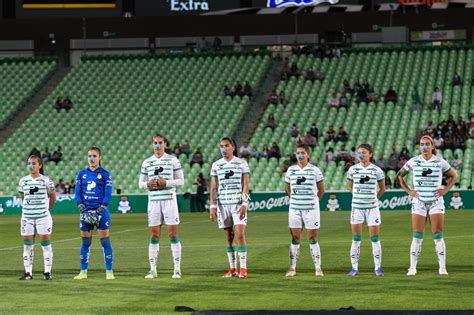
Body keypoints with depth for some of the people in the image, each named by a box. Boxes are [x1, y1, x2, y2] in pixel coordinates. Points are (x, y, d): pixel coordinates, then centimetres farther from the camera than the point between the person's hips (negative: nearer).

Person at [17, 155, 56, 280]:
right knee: (27, 244, 4)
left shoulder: (46, 180, -4)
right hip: (27, 217, 3)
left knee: (45, 242, -2)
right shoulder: (23, 181, 5)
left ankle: (47, 272, 3)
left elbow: (53, 196, 8)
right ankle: (28, 272, 9)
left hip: (43, 216, -3)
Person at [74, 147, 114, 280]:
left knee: (105, 240, -5)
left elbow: (108, 195, -4)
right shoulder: (81, 174, 10)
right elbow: (78, 194, 7)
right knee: (85, 241, 5)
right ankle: (83, 271, 11)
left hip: (101, 211, -3)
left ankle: (109, 271, -2)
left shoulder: (105, 174, 1)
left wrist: (99, 211, -13)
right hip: (86, 211, 3)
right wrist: (82, 209, -6)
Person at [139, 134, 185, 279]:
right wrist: (147, 184, -8)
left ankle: (177, 269, -1)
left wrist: (166, 183, -14)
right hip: (153, 200, 2)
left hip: (169, 200, -2)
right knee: (154, 236, 2)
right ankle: (153, 269, 6)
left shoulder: (173, 160, 2)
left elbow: (181, 181, 1)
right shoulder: (146, 162, 11)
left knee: (173, 234, -4)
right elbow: (140, 183, 15)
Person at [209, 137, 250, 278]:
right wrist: (212, 206, 3)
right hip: (223, 203, 3)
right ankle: (232, 268, 11)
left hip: (238, 203, -3)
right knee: (228, 236, 5)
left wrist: (244, 203, -11)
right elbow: (213, 187, 9)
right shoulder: (216, 165, 8)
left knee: (239, 234, -12)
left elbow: (246, 184, -2)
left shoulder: (241, 163, 1)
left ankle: (243, 268, -9)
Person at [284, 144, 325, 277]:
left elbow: (321, 189, 6)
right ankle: (292, 268, 7)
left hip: (311, 209, -2)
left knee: (312, 238, -1)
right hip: (295, 209, 2)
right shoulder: (291, 170, 5)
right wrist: (294, 199, 11)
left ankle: (318, 268, 4)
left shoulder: (315, 170, -2)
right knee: (295, 238, 4)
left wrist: (314, 201, 6)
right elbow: (287, 188, 18)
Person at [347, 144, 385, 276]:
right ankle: (354, 268, 7)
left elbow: (382, 188, 10)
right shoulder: (353, 169, 2)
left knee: (375, 238, 0)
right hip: (357, 207, 1)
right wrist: (358, 195, 7)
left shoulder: (376, 170, -2)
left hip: (372, 207, -1)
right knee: (356, 238, 3)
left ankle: (378, 268, 5)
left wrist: (375, 198, 5)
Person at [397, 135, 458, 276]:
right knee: (417, 237, -3)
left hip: (436, 202, 0)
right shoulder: (413, 161, 1)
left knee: (438, 236, -4)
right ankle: (412, 268, 1)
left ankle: (442, 268, 0)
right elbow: (399, 176, 13)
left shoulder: (440, 162, 0)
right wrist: (408, 191, 3)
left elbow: (454, 176, 12)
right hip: (419, 201, 0)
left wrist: (445, 190, 0)